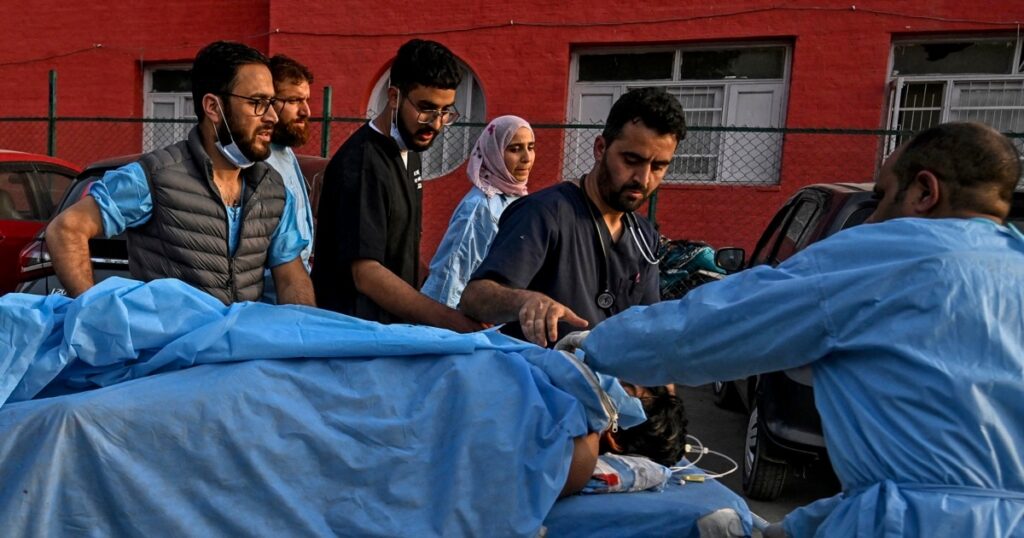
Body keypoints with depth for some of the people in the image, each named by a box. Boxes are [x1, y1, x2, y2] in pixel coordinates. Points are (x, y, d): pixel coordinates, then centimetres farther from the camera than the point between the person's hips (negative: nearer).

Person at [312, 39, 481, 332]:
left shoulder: (410, 151, 8)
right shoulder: (362, 164, -19)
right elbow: (366, 273, -26)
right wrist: (451, 320, -33)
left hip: (395, 322, 8)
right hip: (352, 327, -8)